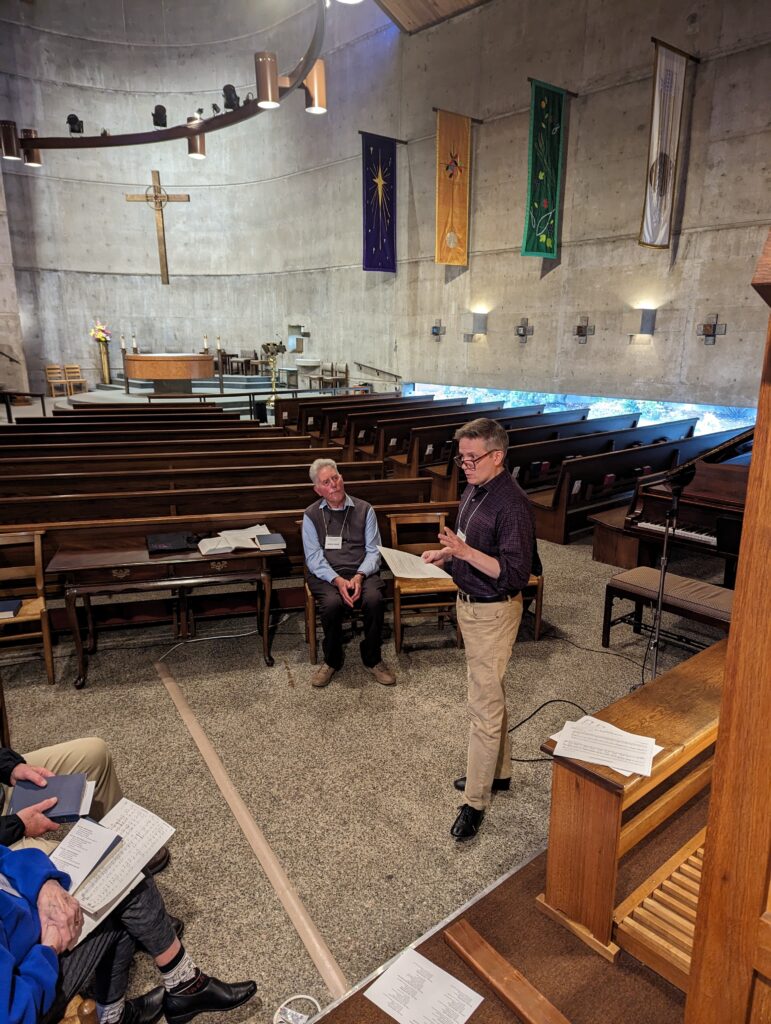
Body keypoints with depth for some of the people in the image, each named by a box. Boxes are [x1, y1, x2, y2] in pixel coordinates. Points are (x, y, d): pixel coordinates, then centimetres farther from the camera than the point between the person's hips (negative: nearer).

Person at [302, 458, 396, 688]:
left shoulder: (364, 510, 8)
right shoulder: (311, 515, 6)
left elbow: (373, 551, 3)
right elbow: (314, 557, -2)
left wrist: (359, 577, -16)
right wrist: (338, 580, -18)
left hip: (361, 572, 1)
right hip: (326, 574, 0)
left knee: (374, 599, -30)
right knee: (332, 603, -32)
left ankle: (372, 659, -6)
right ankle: (332, 660, -6)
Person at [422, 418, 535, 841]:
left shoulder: (512, 504, -24)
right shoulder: (474, 490, 6)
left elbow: (515, 573, -27)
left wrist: (466, 552, -34)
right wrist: (446, 552, 3)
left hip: (493, 612, -10)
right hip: (469, 604, 10)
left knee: (484, 706, 0)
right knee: (489, 694, 21)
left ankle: (475, 801, 14)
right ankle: (497, 770, 39)